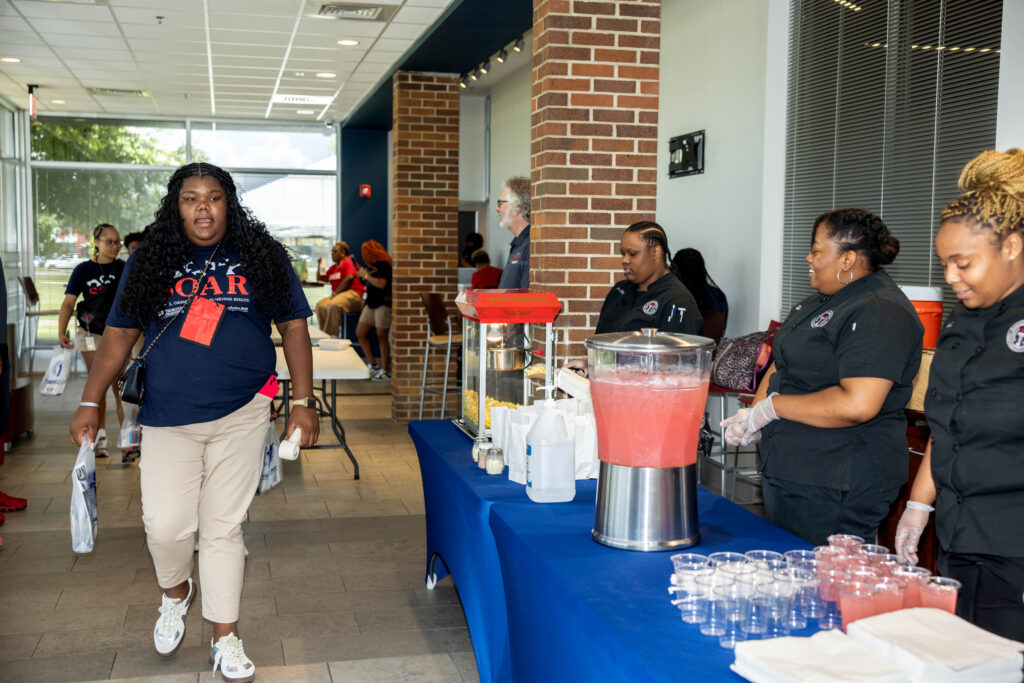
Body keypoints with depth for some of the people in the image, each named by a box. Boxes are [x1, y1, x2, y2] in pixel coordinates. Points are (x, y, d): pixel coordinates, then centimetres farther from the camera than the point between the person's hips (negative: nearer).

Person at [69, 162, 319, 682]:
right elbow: (118, 335, 8)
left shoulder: (262, 257, 3)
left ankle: (225, 637, 18)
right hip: (168, 418, 1)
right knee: (166, 526, -4)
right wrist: (89, 403, 1)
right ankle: (176, 593, 31)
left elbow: (294, 328, 5)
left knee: (223, 527, 4)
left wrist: (303, 402, -2)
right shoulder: (149, 263, 6)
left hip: (241, 415, -1)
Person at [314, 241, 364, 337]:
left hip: (352, 293, -7)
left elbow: (349, 278, -13)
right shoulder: (334, 267, 23)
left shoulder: (348, 261, 2)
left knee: (333, 305, -36)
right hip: (337, 295, 7)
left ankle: (332, 335, -30)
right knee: (320, 305, -23)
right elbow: (321, 279, 29)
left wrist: (336, 292, -14)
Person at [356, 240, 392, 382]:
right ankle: (373, 366, 15)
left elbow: (381, 284, -22)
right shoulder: (372, 265, 15)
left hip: (383, 303, -10)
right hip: (371, 303, 10)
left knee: (381, 337, -6)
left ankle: (385, 371, 3)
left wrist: (366, 275, -14)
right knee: (360, 333, 7)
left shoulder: (383, 264, -12)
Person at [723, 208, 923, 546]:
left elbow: (857, 405, -27)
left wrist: (771, 407, -18)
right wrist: (755, 414, 0)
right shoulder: (818, 303, 15)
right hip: (786, 473, 10)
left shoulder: (881, 313, -17)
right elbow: (783, 365, 20)